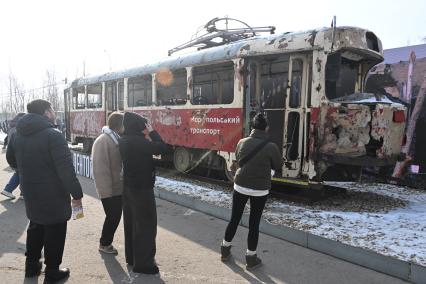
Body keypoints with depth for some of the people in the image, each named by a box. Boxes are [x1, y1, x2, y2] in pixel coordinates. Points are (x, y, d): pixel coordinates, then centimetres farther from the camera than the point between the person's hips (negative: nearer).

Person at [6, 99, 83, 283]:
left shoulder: (18, 135, 4)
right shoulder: (52, 135, -21)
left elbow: (11, 160, 20)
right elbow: (66, 168, -26)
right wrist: (77, 193, -19)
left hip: (31, 195, 8)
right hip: (54, 196, -7)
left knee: (35, 228, 25)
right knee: (55, 233, 7)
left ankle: (31, 265, 38)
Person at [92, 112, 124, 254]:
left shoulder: (116, 139, 9)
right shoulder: (103, 141, -19)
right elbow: (101, 169, -23)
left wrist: (123, 183, 13)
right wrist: (106, 191, -22)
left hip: (118, 187, 8)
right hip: (109, 189, -8)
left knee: (115, 216, 16)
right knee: (113, 216, 4)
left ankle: (107, 241, 33)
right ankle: (104, 244, 24)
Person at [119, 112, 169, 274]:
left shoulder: (124, 140, 2)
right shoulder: (139, 141, -24)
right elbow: (162, 148, -19)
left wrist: (146, 135, 1)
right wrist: (152, 132, -10)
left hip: (128, 187, 9)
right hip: (142, 188, -9)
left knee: (131, 223, 17)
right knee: (146, 225, 1)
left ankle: (131, 257, 30)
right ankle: (142, 263, 9)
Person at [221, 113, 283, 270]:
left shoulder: (242, 142, -6)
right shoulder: (271, 147, -14)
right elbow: (278, 166, 1)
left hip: (240, 186, 3)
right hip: (260, 190, -2)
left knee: (234, 218, 16)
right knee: (254, 223, 9)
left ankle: (225, 250, 33)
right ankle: (251, 259, 21)